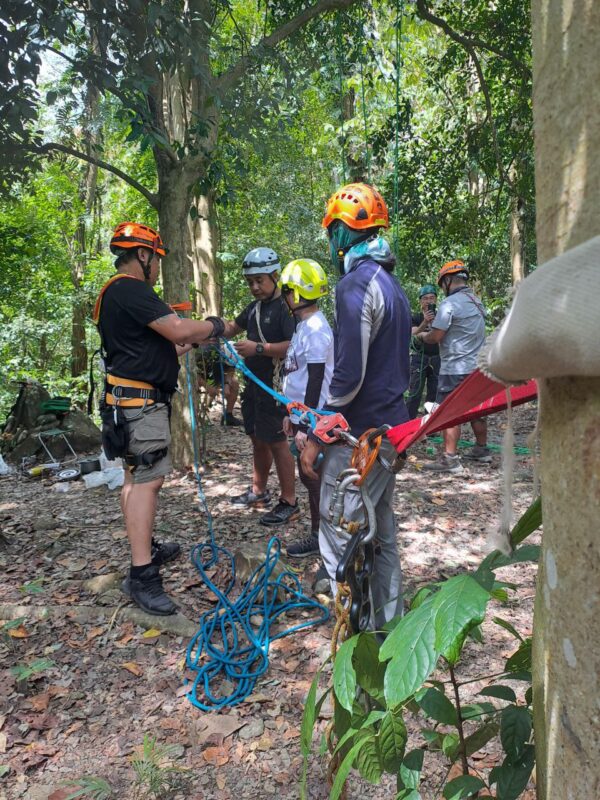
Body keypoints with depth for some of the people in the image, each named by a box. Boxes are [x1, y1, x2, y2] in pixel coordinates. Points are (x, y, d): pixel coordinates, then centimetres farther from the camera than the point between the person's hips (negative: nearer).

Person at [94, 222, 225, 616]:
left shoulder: (117, 292, 19)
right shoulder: (131, 289, -15)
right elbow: (178, 330, -24)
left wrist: (188, 345, 19)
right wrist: (214, 325, -7)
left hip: (132, 399, 11)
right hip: (139, 401, -11)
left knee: (137, 475, 16)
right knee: (148, 478, -13)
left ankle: (146, 549, 30)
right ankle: (142, 576, -11)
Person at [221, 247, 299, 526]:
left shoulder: (286, 307, -15)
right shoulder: (255, 306, 14)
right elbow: (234, 326, 26)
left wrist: (259, 348, -30)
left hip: (275, 387, -9)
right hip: (254, 384, 9)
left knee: (277, 442, -3)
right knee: (258, 438, 17)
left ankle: (289, 503, 7)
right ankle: (258, 491, 32)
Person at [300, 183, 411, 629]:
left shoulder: (357, 283, -16)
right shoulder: (392, 283, 14)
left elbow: (348, 375, -22)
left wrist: (316, 437, -14)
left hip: (360, 435, -10)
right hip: (392, 425, 10)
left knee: (340, 538, 0)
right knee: (381, 531, 19)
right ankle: (390, 626, 32)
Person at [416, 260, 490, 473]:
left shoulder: (450, 303, -13)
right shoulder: (477, 302, 13)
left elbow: (435, 337, -14)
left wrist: (422, 335, 7)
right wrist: (432, 327, 20)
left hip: (455, 369, -8)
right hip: (477, 365, 8)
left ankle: (450, 458, -4)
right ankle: (482, 450, 29)